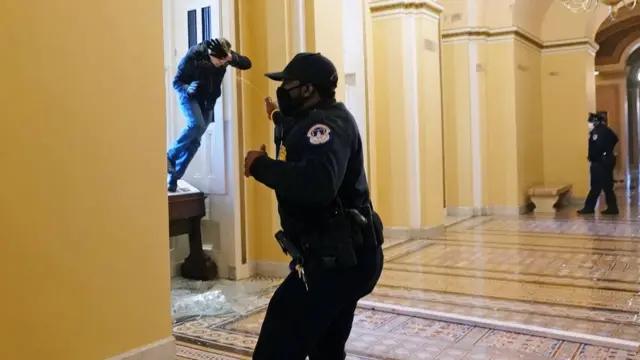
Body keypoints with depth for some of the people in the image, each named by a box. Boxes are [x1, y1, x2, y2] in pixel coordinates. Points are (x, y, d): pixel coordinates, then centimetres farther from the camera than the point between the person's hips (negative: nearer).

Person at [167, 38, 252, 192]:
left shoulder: (225, 56, -15)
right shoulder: (193, 56, -25)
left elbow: (247, 64, -15)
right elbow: (176, 82, -19)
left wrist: (233, 58, -34)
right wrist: (188, 89, -41)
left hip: (208, 100, 4)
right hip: (190, 96, -4)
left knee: (194, 141, -1)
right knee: (196, 125, -31)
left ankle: (173, 178, 7)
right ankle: (170, 156, -11)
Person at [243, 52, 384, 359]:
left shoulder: (327, 123, -18)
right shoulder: (319, 121, 14)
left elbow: (317, 184, -37)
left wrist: (261, 165, -24)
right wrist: (279, 117, 49)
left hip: (335, 259, -11)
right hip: (344, 257, 11)